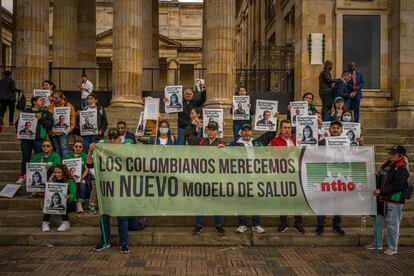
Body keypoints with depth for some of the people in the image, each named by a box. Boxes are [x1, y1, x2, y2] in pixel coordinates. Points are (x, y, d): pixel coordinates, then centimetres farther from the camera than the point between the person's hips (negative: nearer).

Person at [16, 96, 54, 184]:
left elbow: (50, 124, -1)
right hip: (26, 138, 1)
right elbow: (19, 122, 9)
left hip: (39, 138, -1)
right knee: (25, 158, 5)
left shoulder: (46, 112, 11)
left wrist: (41, 119, -11)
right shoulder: (26, 111, 12)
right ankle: (22, 176, 14)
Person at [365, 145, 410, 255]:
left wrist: (381, 191, -21)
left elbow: (396, 185, -22)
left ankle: (392, 247, 15)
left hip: (394, 201, -9)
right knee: (379, 221, 16)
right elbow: (380, 178, 24)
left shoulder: (402, 169, -14)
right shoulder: (387, 164, 10)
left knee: (392, 224, 1)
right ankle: (377, 243, 30)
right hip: (382, 199, 9)